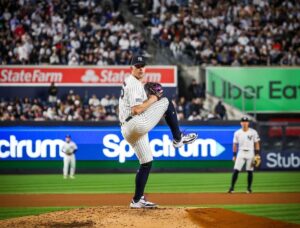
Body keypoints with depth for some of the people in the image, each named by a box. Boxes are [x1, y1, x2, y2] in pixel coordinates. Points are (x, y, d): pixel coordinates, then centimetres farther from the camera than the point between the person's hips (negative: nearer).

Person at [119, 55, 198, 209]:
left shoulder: (128, 83, 22)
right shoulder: (134, 84, -10)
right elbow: (136, 109, -20)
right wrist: (152, 99, -8)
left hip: (127, 130, 10)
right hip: (137, 124, -10)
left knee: (146, 163, 15)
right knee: (166, 102, -3)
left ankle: (137, 200, 14)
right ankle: (178, 138, 1)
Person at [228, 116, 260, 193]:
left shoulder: (253, 132, -1)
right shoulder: (237, 133, 3)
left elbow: (257, 143, 2)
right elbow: (235, 144, 8)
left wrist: (257, 155, -5)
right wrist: (234, 155, 5)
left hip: (250, 153, -1)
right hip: (241, 153, 1)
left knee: (250, 171, 2)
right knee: (236, 170, -8)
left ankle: (249, 188, 12)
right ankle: (232, 187, -6)